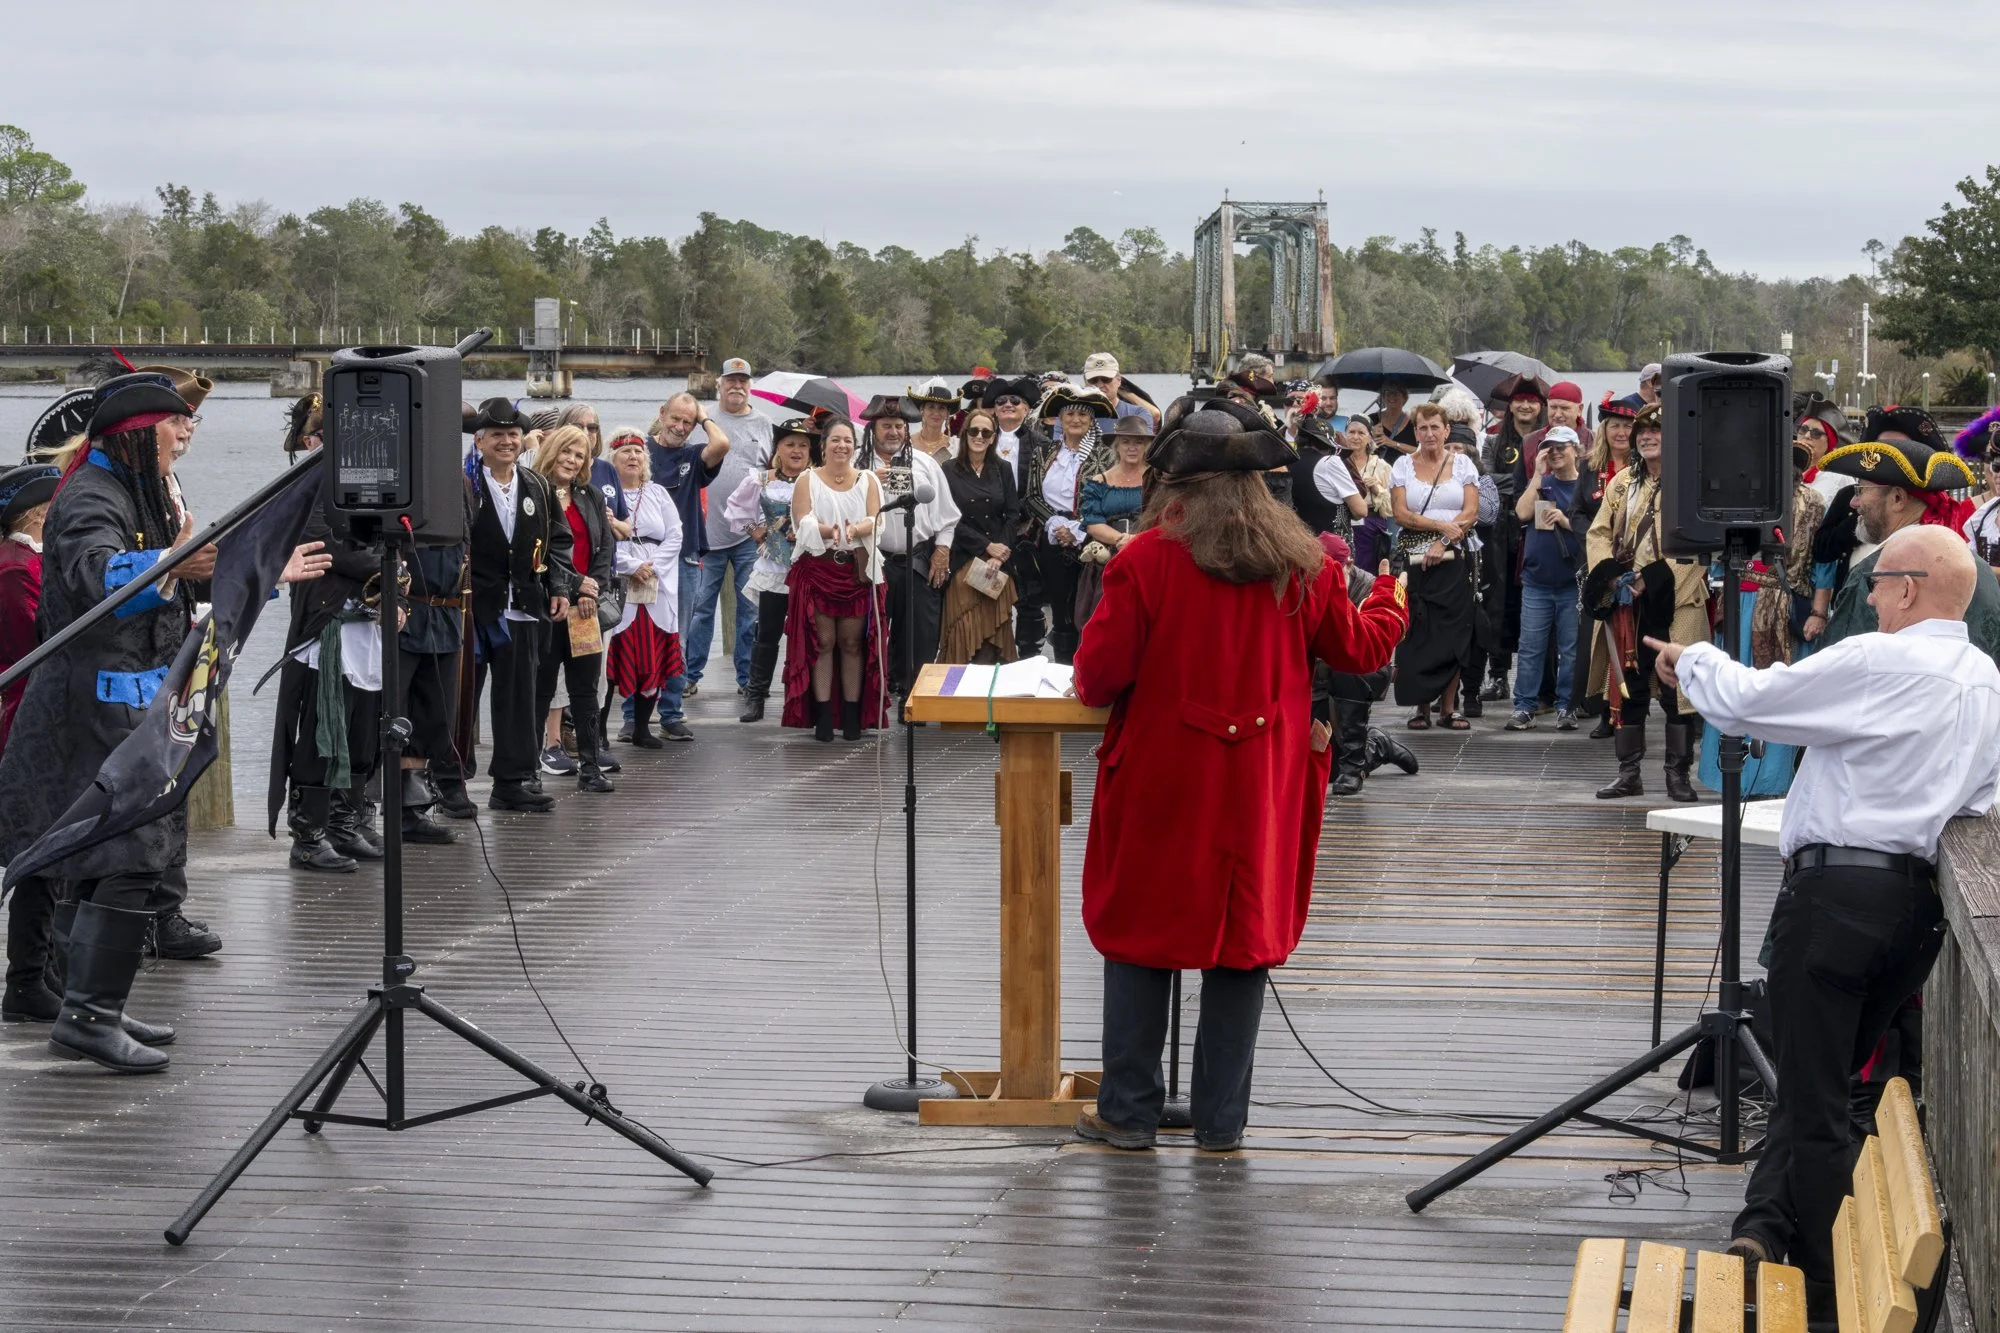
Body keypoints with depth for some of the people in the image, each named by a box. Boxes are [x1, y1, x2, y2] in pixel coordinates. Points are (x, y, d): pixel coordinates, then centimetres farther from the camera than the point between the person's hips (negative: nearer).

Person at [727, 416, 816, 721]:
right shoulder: (761, 482, 5)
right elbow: (736, 507, 18)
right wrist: (751, 530, 11)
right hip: (774, 570, 2)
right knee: (768, 635, 6)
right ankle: (756, 696, 10)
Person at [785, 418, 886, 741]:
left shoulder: (868, 480, 10)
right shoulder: (807, 480, 5)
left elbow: (874, 520, -3)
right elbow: (803, 523, -7)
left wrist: (855, 530, -25)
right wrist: (829, 531, -27)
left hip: (858, 569, 1)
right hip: (817, 568, -1)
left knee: (852, 642, 3)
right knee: (822, 642, -2)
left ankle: (853, 715, 6)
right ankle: (822, 716, -1)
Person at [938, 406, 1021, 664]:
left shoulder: (1002, 470, 9)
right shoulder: (950, 471, 0)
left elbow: (1013, 515, 5)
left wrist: (1000, 554, -8)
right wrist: (987, 546, -11)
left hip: (998, 564, 2)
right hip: (963, 563, -2)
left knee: (995, 629, -1)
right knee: (966, 631, -6)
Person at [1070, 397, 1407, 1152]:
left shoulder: (1147, 559, -12)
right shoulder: (1303, 564, 0)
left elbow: (1099, 675, -13)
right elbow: (1359, 648, 15)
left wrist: (1089, 684, 12)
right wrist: (1389, 602, 37)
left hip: (1161, 783, -3)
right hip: (1263, 788, 3)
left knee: (1141, 933, 9)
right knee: (1244, 935, 10)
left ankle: (1129, 1112, 11)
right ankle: (1221, 1122, 13)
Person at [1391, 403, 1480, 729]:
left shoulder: (1462, 464, 8)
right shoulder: (1403, 466, 7)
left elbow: (1471, 512, 0)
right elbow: (1401, 515, -1)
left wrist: (1442, 544, -11)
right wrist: (1441, 525, -12)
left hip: (1454, 556, 0)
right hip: (1414, 557, 0)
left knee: (1453, 629, -4)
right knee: (1417, 631, -5)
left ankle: (1449, 706, 0)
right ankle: (1421, 705, 0)